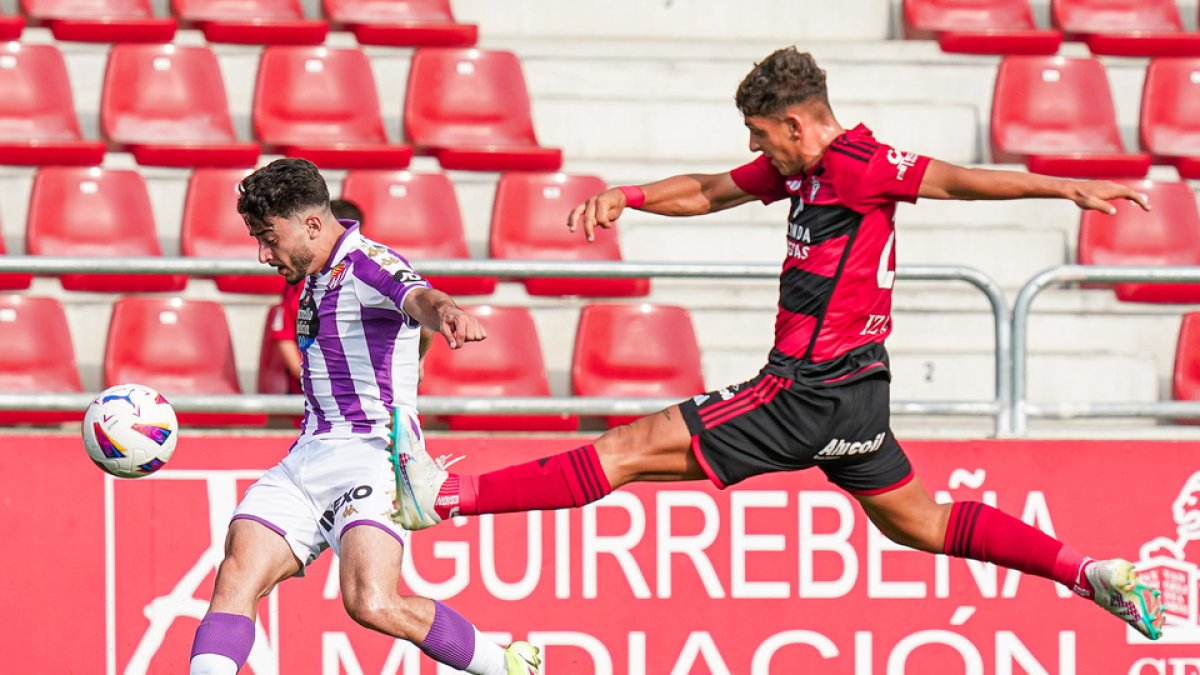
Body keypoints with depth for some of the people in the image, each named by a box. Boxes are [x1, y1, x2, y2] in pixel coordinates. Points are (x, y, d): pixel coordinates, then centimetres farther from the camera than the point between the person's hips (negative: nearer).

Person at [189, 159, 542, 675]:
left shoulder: (368, 264, -12)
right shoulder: (317, 278, 17)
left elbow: (418, 298, -35)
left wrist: (445, 312, -58)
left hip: (371, 454, -9)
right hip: (309, 454, 9)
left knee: (371, 603, -25)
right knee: (236, 578, -11)